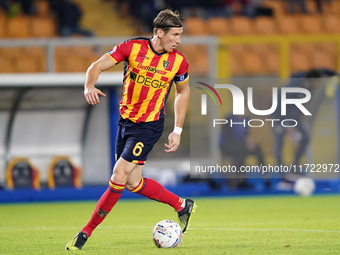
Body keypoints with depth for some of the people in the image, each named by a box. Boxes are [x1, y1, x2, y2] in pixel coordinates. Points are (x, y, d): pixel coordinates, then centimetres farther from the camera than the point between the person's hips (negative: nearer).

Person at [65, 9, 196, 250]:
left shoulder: (178, 61, -7)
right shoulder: (132, 47, -8)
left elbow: (183, 92, 9)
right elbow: (97, 66, -7)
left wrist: (177, 131, 5)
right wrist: (89, 87, -29)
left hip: (149, 126, -3)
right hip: (125, 120, 3)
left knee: (119, 176, -13)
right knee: (133, 183, 8)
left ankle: (87, 232, -3)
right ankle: (182, 205, 28)